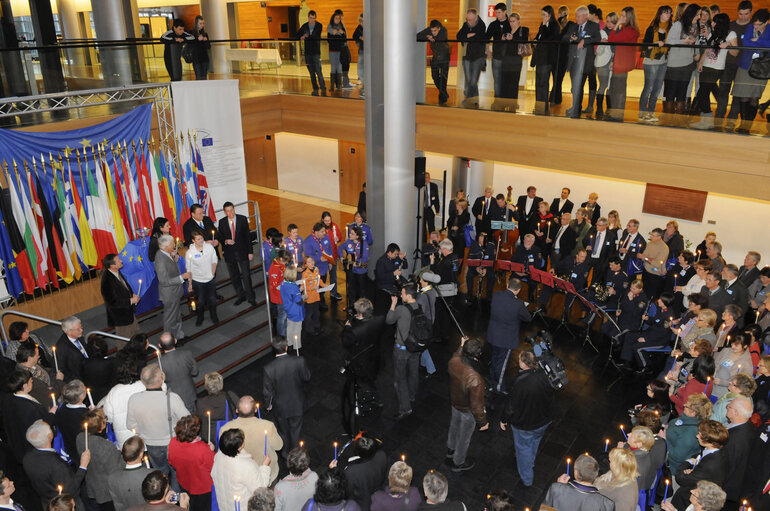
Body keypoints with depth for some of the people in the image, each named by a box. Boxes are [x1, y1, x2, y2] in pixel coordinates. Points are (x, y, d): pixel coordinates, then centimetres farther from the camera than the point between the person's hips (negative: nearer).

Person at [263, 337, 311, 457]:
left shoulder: (269, 368, -28)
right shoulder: (299, 361, -27)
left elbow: (267, 391, -15)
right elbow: (307, 377, -10)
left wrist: (269, 404, 4)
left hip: (280, 407, 0)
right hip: (297, 405, 1)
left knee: (283, 432, 26)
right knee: (295, 430, 25)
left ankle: (286, 452, 49)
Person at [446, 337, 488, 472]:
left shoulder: (453, 362, -26)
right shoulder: (476, 380, -44)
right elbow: (476, 406, -29)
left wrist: (461, 346, 18)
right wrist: (482, 423, -13)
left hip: (454, 403, 6)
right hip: (467, 411, -6)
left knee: (454, 427, 34)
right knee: (464, 437, 22)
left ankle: (450, 451, 62)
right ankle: (458, 463, 48)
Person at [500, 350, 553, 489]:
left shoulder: (520, 384, -38)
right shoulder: (544, 375, -22)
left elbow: (512, 406, -24)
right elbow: (550, 394, -2)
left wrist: (505, 420, -4)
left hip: (525, 425, -5)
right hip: (544, 420, 5)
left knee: (524, 449, 20)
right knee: (535, 441, 33)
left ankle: (527, 479, 39)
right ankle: (530, 464, 60)